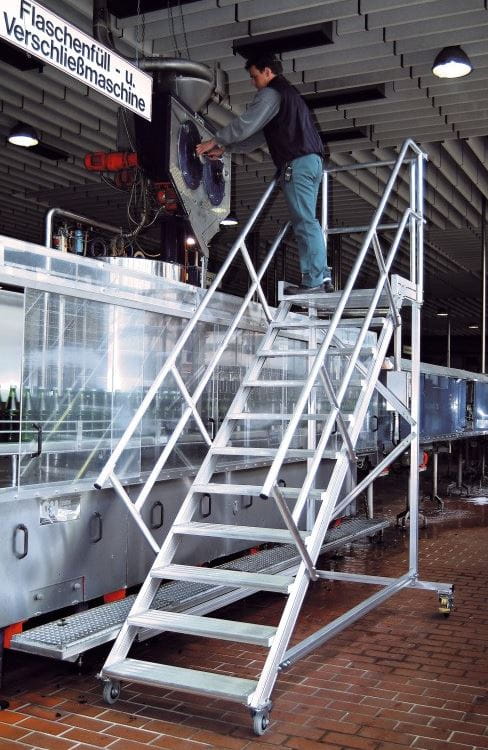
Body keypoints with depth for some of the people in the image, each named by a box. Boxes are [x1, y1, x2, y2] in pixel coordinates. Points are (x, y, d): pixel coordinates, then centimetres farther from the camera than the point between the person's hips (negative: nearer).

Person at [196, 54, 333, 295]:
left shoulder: (271, 93, -1)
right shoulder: (288, 93, 30)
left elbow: (246, 123, -10)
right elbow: (259, 135, 27)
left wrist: (216, 140, 0)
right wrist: (225, 149, 22)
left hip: (296, 162, -10)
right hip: (312, 160, 10)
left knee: (305, 222, -11)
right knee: (308, 221, 9)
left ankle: (313, 280, -13)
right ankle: (322, 276, 7)